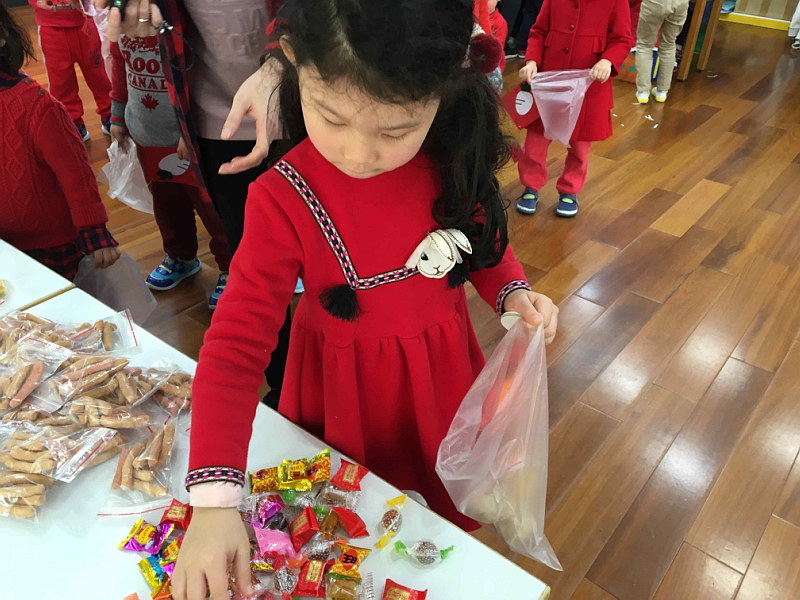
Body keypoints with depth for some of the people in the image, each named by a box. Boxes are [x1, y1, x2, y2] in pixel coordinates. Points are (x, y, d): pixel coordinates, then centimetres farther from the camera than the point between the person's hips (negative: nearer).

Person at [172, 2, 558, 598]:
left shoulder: (455, 161, -18)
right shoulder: (284, 200, -27)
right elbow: (236, 345, -27)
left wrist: (513, 293, -16)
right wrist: (215, 499, -35)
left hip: (440, 373, 3)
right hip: (345, 392, -2)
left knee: (449, 500, 26)